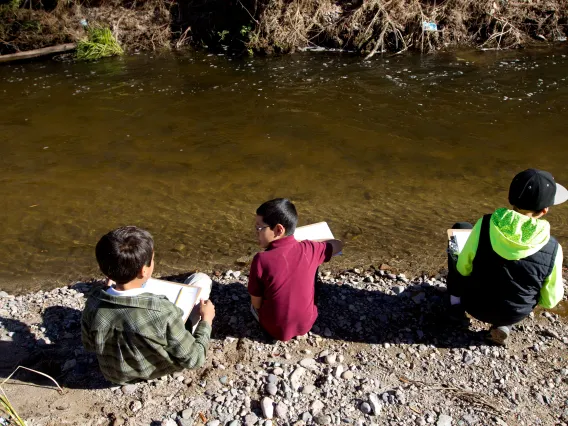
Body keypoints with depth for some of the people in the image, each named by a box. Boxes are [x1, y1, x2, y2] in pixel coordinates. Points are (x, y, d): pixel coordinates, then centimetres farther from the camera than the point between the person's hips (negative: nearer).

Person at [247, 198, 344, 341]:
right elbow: (338, 245, 8)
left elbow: (256, 304, -12)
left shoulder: (261, 260, -25)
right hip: (306, 323, 1)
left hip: (275, 329, -1)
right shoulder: (309, 249, -15)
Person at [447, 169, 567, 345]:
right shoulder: (552, 249, -21)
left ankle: (456, 303, 18)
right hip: (514, 315, 1)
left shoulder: (485, 225, -25)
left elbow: (463, 268, -10)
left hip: (474, 305, 0)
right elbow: (550, 301, -7)